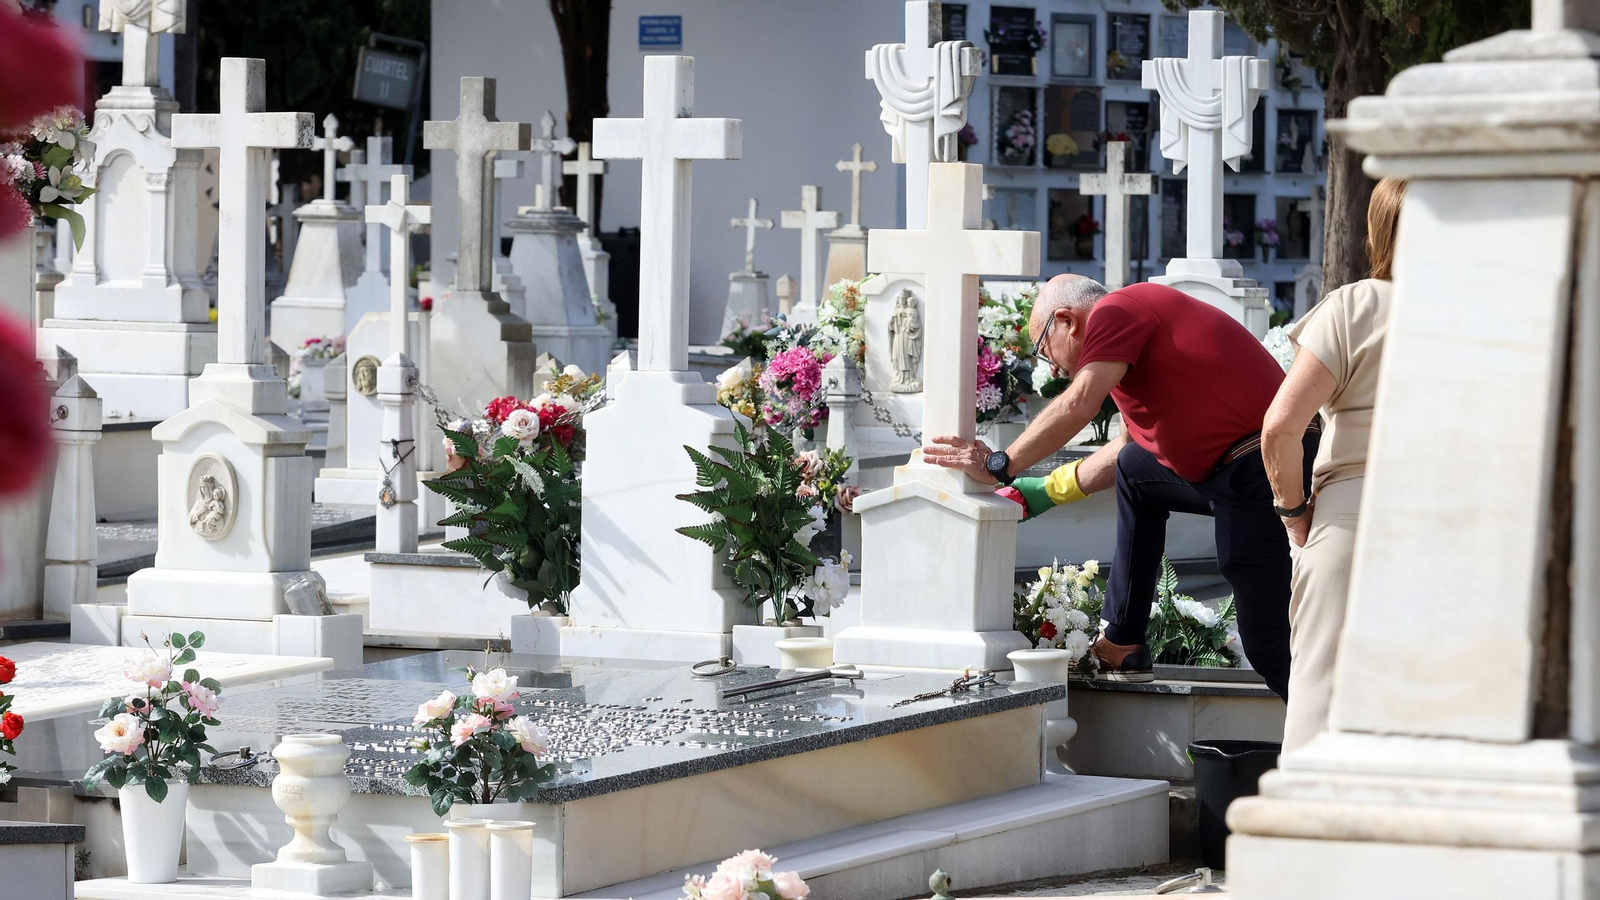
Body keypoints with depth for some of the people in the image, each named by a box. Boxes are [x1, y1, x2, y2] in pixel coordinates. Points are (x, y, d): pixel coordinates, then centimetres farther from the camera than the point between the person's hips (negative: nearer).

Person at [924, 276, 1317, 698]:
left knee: (1270, 648, -7)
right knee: (1135, 470, 27)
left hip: (1263, 474, -10)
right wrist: (1047, 490, 37)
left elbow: (1079, 404, -18)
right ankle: (1121, 648, 26)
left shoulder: (1117, 310, -5)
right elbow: (1132, 444, 33)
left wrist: (1000, 466, -11)